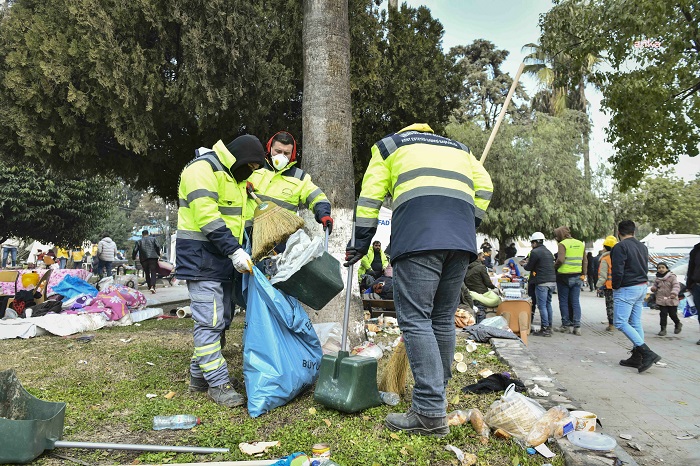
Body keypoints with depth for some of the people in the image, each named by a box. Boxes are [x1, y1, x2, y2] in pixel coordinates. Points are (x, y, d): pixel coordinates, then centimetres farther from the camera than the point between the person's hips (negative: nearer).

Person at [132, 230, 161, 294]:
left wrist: (133, 258, 22)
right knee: (153, 273, -6)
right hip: (153, 258, -1)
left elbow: (135, 250, 6)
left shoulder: (139, 241, 13)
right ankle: (152, 286, -24)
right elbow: (158, 246, 0)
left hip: (144, 259, 1)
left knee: (147, 273, 15)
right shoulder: (153, 239, 12)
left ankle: (149, 287, 18)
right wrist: (158, 254, 13)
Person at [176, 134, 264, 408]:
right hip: (201, 256, -10)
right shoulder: (203, 169, -13)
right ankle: (217, 383, 0)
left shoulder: (234, 177, 18)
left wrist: (245, 249, 13)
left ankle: (199, 375, 23)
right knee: (209, 321, -8)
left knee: (220, 320, 12)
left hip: (223, 258, 10)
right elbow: (207, 216, -23)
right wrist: (234, 251, -27)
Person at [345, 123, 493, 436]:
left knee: (414, 318, -5)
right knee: (443, 319, 12)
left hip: (418, 235, -5)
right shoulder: (458, 148, 36)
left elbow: (369, 198, 15)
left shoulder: (389, 146, 25)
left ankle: (430, 413, -9)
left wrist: (360, 243, 19)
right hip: (461, 238, 5)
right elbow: (484, 187, 20)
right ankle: (436, 396, 21)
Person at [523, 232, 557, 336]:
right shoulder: (548, 252, 18)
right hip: (552, 281, 8)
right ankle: (549, 327, 19)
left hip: (542, 282, -8)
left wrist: (525, 264, 17)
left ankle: (545, 329, -5)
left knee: (542, 305, -5)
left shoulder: (535, 252, -9)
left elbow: (529, 267, -6)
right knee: (548, 304, 15)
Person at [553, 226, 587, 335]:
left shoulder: (562, 244, -9)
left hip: (564, 276, -5)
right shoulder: (580, 244, 11)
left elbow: (560, 260, -21)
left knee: (563, 301, 7)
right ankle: (577, 326, 5)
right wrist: (583, 274, 16)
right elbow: (585, 261, 12)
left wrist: (554, 267, -4)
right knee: (576, 302, 8)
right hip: (577, 277, 6)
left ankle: (566, 325, 11)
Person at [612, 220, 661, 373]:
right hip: (642, 287, 9)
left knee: (620, 323, -7)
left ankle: (647, 353, -15)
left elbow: (618, 271, -19)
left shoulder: (620, 247, -14)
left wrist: (615, 287, -6)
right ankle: (637, 357, 14)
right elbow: (645, 268, 18)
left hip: (627, 289, -9)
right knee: (636, 323, 11)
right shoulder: (642, 246, 14)